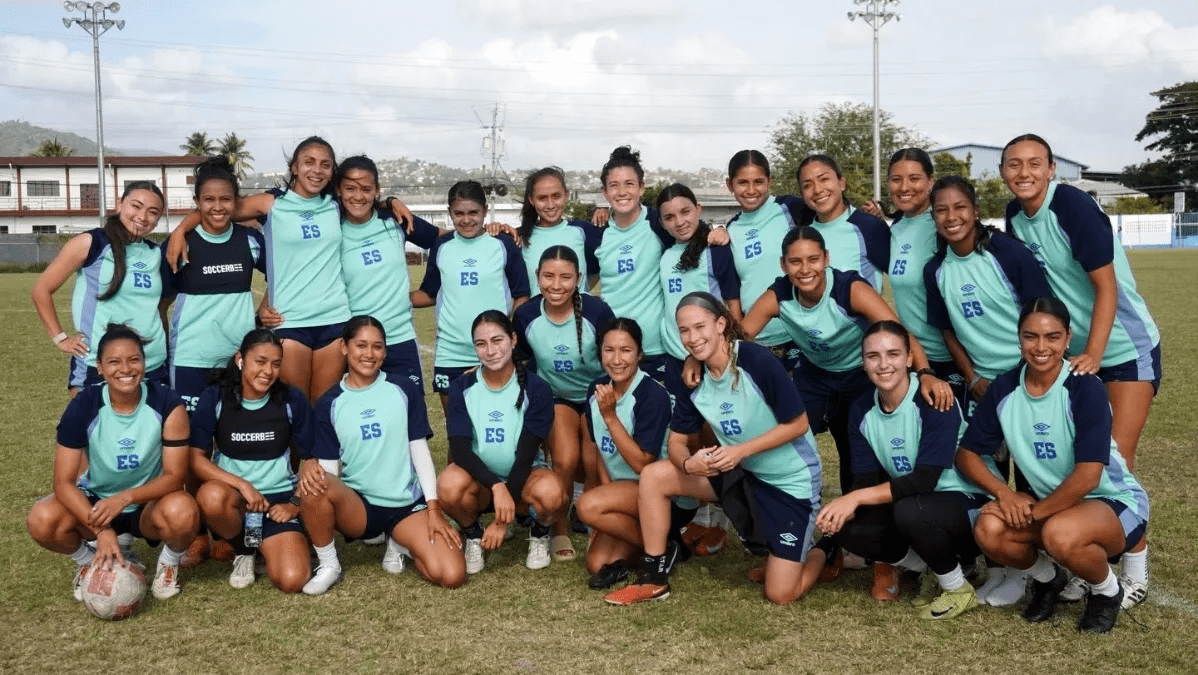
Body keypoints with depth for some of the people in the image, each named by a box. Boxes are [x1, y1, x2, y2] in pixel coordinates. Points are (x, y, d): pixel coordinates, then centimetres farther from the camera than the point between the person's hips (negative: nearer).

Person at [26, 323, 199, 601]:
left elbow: (175, 475, -19)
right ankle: (89, 561, 6)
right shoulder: (84, 405, -16)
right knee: (42, 521, -28)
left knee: (182, 512, -36)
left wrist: (124, 498, -35)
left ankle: (169, 562, 0)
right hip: (96, 501, 2)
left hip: (148, 503, -1)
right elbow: (63, 481, -18)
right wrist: (101, 530, -32)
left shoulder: (167, 403, -19)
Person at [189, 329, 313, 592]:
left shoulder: (292, 400, -3)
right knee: (211, 495, -38)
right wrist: (243, 485, -20)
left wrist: (296, 505, -6)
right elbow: (196, 459, -9)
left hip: (280, 499, 0)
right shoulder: (215, 398, -5)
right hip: (233, 495, 0)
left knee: (292, 580, -22)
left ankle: (264, 547, 15)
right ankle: (243, 551, -5)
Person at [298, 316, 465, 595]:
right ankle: (328, 565, -9)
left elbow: (419, 450, 0)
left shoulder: (404, 390, 1)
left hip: (407, 504, 1)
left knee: (451, 575, -20)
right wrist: (310, 469, -27)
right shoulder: (329, 403, 2)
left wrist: (434, 508, -6)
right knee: (313, 485, -34)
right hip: (356, 505, 0)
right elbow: (329, 467, -2)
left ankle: (399, 544, 13)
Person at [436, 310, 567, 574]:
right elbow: (459, 449, -17)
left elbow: (526, 453, -16)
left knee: (551, 491, -35)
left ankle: (539, 534, 1)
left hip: (522, 476, -1)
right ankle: (473, 536, -1)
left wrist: (502, 520, -22)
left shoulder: (536, 389, -12)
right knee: (450, 483, -34)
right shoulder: (462, 388, -7)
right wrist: (496, 486, -35)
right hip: (478, 477, 1)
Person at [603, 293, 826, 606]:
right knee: (653, 476, -9)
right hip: (740, 471, 6)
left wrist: (740, 450, -27)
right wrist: (689, 464, -25)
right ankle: (654, 578, 5)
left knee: (781, 594, -8)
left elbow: (798, 424, -19)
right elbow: (676, 441, -2)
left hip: (791, 480, -6)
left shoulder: (757, 360, -25)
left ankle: (825, 554, 26)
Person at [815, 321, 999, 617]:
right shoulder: (862, 411, -2)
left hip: (970, 504, -6)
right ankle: (933, 568, 6)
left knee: (910, 511, -36)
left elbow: (924, 480, -28)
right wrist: (845, 506, -27)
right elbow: (866, 482, -5)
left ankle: (958, 587, -7)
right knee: (848, 529, -17)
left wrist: (857, 497, -32)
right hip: (914, 504, 6)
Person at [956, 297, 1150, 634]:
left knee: (1059, 534, -37)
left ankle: (1107, 592, -1)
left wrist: (1034, 512, -20)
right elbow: (967, 454, -1)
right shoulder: (1004, 389, -6)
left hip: (1114, 501, -5)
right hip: (1051, 503, 5)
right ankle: (1048, 578, 10)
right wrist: (1005, 493, -16)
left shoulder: (1085, 388, -21)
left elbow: (1087, 477, -27)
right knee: (989, 530, -23)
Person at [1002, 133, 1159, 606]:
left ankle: (1135, 570, 8)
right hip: (1070, 352, 6)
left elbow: (1106, 287, -20)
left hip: (1126, 348, -6)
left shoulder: (1074, 208, -20)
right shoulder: (1015, 216, -1)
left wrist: (1093, 354, -25)